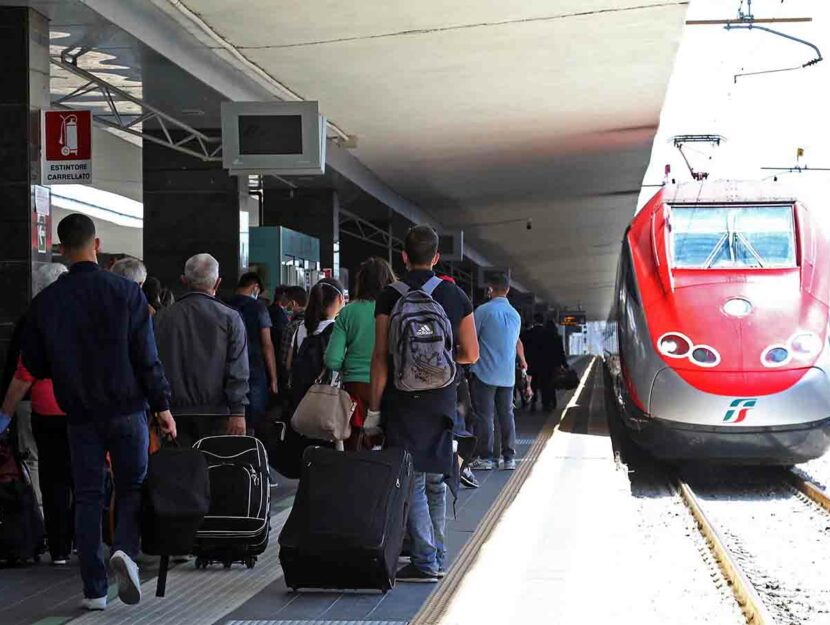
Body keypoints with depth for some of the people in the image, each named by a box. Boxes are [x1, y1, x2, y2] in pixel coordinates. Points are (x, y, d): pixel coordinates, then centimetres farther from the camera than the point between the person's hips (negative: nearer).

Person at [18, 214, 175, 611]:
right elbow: (147, 357, -8)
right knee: (132, 487, 12)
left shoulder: (44, 302, -1)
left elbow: (34, 365, 5)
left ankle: (94, 590, 7)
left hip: (79, 414, 2)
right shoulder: (125, 292, -7)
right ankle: (125, 549, -15)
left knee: (87, 497, 8)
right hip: (127, 410, -2)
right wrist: (162, 405, -2)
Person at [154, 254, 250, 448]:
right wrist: (238, 412, -5)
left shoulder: (163, 317, 4)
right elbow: (238, 370, -6)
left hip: (177, 411, 2)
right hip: (216, 411, -2)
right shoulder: (230, 318, -1)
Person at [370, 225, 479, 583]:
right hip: (442, 400, 4)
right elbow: (471, 354, 6)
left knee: (410, 481, -2)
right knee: (436, 480, 15)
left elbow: (380, 358, -9)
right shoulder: (456, 295, 4)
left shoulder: (390, 297, -6)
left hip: (402, 401, -4)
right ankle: (437, 556, 20)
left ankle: (424, 561, -6)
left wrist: (373, 409, -4)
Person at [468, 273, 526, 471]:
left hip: (485, 373, -5)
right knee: (506, 414, 10)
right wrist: (522, 362, 43)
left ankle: (485, 457, -1)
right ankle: (509, 457, 10)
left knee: (484, 415, -1)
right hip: (507, 374, 5)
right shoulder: (515, 314, 12)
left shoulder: (483, 311, -9)